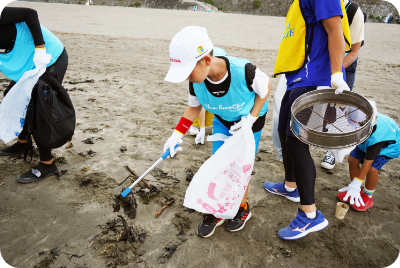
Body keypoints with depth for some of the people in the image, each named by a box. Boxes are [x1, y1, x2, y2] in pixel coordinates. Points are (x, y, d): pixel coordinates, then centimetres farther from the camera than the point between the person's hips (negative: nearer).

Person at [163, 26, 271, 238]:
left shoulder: (244, 71, -38)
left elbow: (266, 88, -16)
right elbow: (194, 107, -4)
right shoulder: (196, 81, -24)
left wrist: (250, 119, -22)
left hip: (250, 120, -3)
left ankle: (242, 208, 28)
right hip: (222, 122, 4)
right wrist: (177, 135, -11)